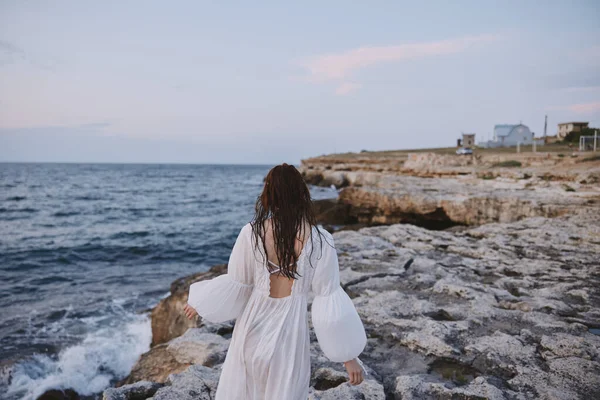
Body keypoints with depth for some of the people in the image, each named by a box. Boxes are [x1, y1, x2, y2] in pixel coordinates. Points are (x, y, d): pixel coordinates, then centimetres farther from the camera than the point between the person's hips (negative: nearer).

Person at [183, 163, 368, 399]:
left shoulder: (251, 233, -12)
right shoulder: (320, 240, -15)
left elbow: (236, 285, -2)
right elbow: (330, 299, -13)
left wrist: (199, 303, 17)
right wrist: (349, 356, -4)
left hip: (254, 325, 1)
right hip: (290, 330, -1)